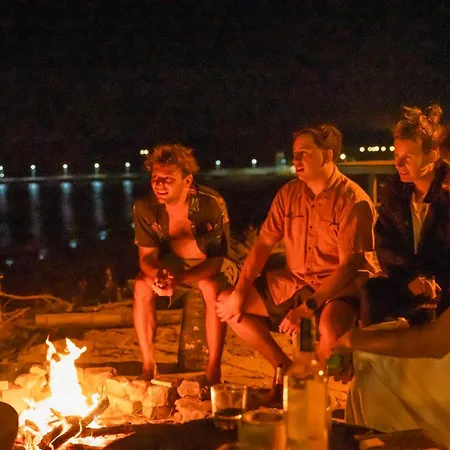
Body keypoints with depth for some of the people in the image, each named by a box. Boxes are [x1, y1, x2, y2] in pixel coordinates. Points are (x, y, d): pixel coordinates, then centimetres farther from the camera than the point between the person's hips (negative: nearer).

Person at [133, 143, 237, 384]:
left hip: (212, 266, -3)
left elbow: (216, 261, -27)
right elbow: (147, 256, -12)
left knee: (211, 287, -36)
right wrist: (157, 274, -38)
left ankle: (214, 371, -25)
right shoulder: (145, 208, -20)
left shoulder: (211, 205, -31)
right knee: (142, 285, -24)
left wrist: (180, 279, -45)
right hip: (172, 264, 4)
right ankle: (148, 366, -13)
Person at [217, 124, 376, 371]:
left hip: (341, 286, -7)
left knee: (330, 327, -39)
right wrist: (239, 291, -8)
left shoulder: (353, 200, -15)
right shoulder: (288, 193, 3)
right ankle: (286, 368, 3)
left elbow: (349, 265, -20)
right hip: (294, 282, 7)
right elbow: (263, 244, 4)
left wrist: (306, 308, -26)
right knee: (226, 302, 0)